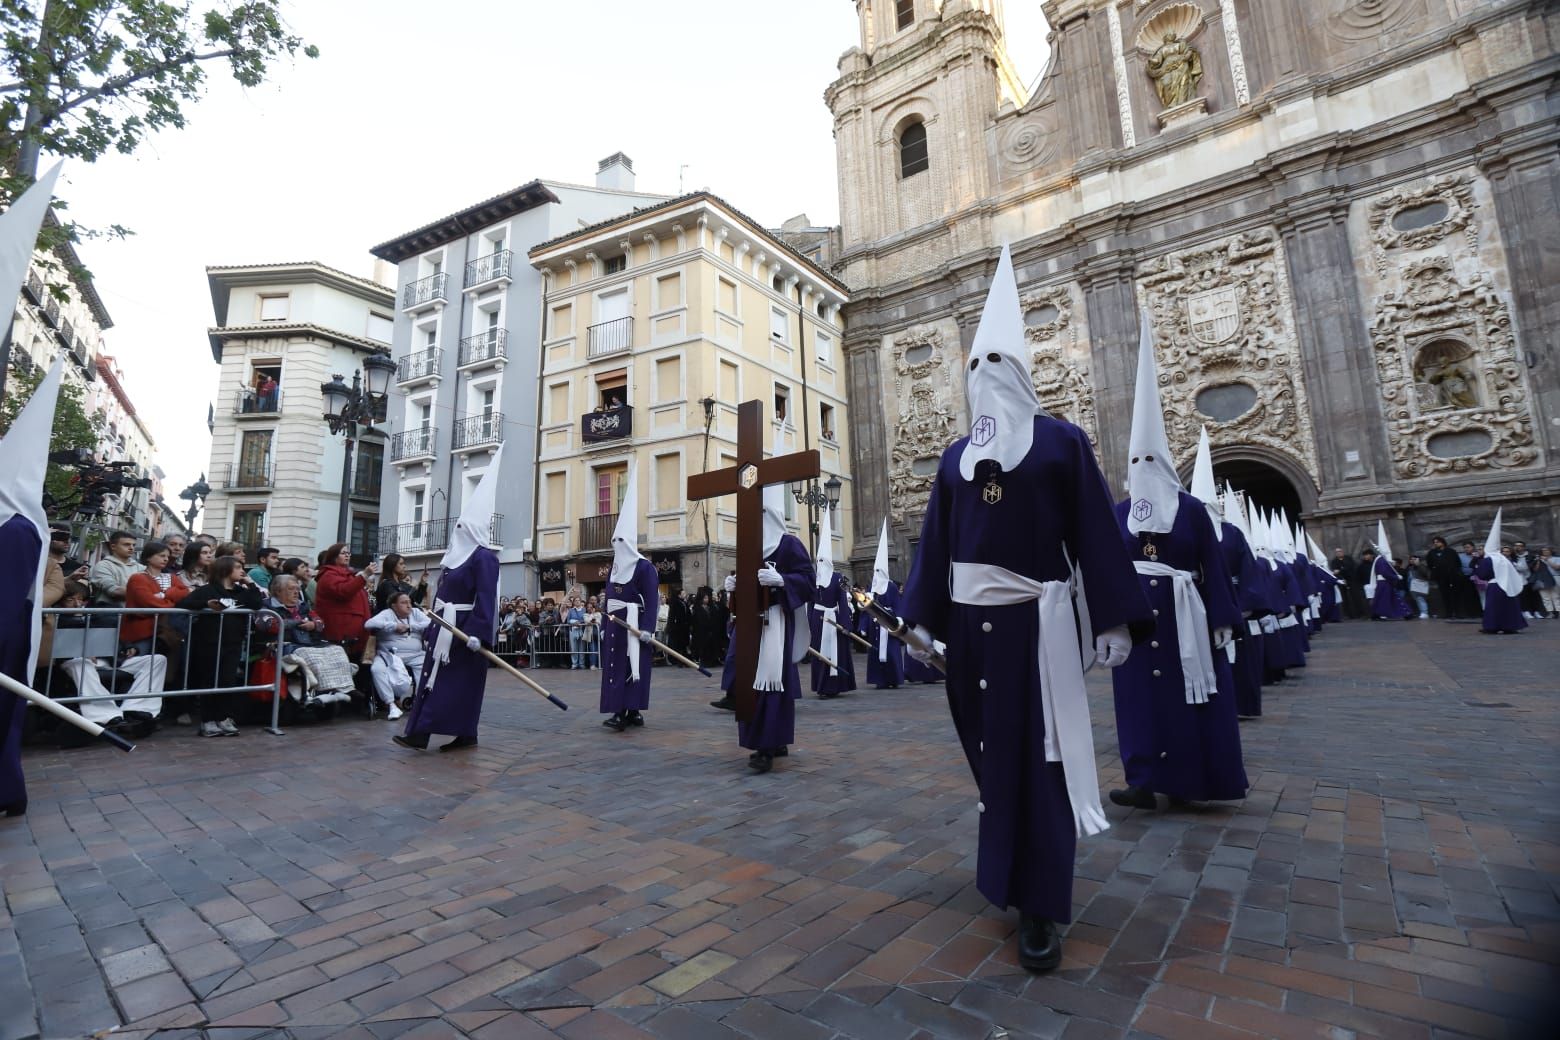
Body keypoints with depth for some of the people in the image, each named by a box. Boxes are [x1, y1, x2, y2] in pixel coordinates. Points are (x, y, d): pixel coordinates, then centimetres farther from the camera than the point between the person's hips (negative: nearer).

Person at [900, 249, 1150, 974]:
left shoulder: (1062, 442, 2)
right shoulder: (955, 458, 12)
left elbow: (1095, 532, -3)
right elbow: (935, 539, 11)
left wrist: (1112, 619, -7)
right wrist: (921, 615, 9)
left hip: (1037, 619, -4)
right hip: (970, 620, 4)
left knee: (1039, 753, -1)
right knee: (988, 747, 14)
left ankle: (1040, 909, 9)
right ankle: (1006, 868, 36)